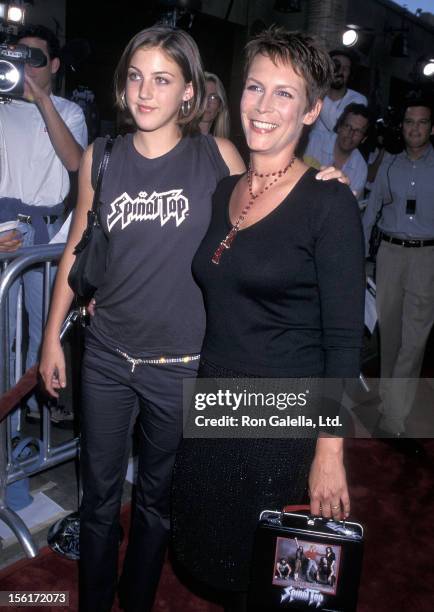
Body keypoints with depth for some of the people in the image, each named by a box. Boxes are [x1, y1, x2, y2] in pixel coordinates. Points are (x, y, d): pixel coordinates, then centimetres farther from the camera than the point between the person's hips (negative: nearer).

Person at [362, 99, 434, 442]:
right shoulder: (389, 166, 10)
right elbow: (371, 210, 14)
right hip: (390, 252, 3)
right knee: (388, 328, 11)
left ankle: (394, 418, -4)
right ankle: (390, 395, 30)